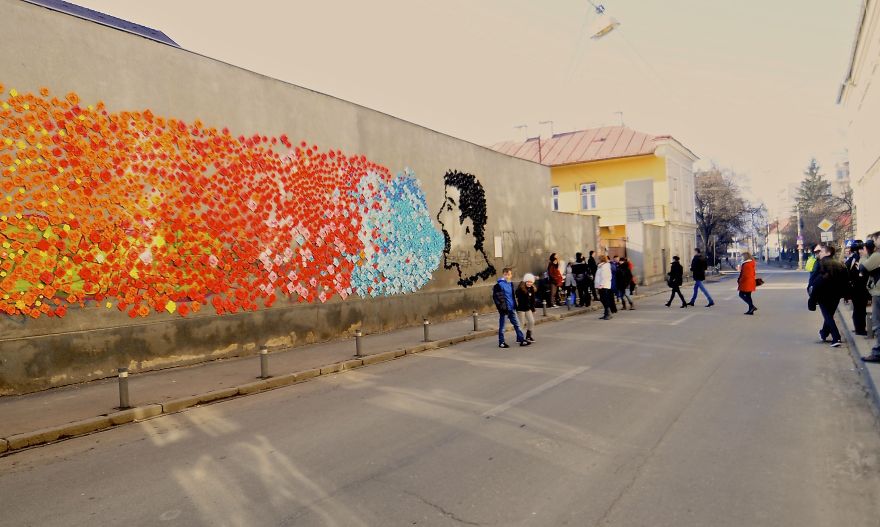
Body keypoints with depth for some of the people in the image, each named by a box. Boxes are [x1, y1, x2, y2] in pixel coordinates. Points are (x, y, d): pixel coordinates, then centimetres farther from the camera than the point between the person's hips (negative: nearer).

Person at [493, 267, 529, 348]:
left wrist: (515, 305, 16)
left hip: (512, 309, 7)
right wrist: (502, 307, -16)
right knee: (502, 326, 4)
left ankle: (522, 339, 17)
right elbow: (496, 297, -14)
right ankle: (501, 342, 14)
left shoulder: (511, 284, 10)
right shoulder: (499, 285, -12)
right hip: (504, 309, -7)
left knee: (517, 324, 11)